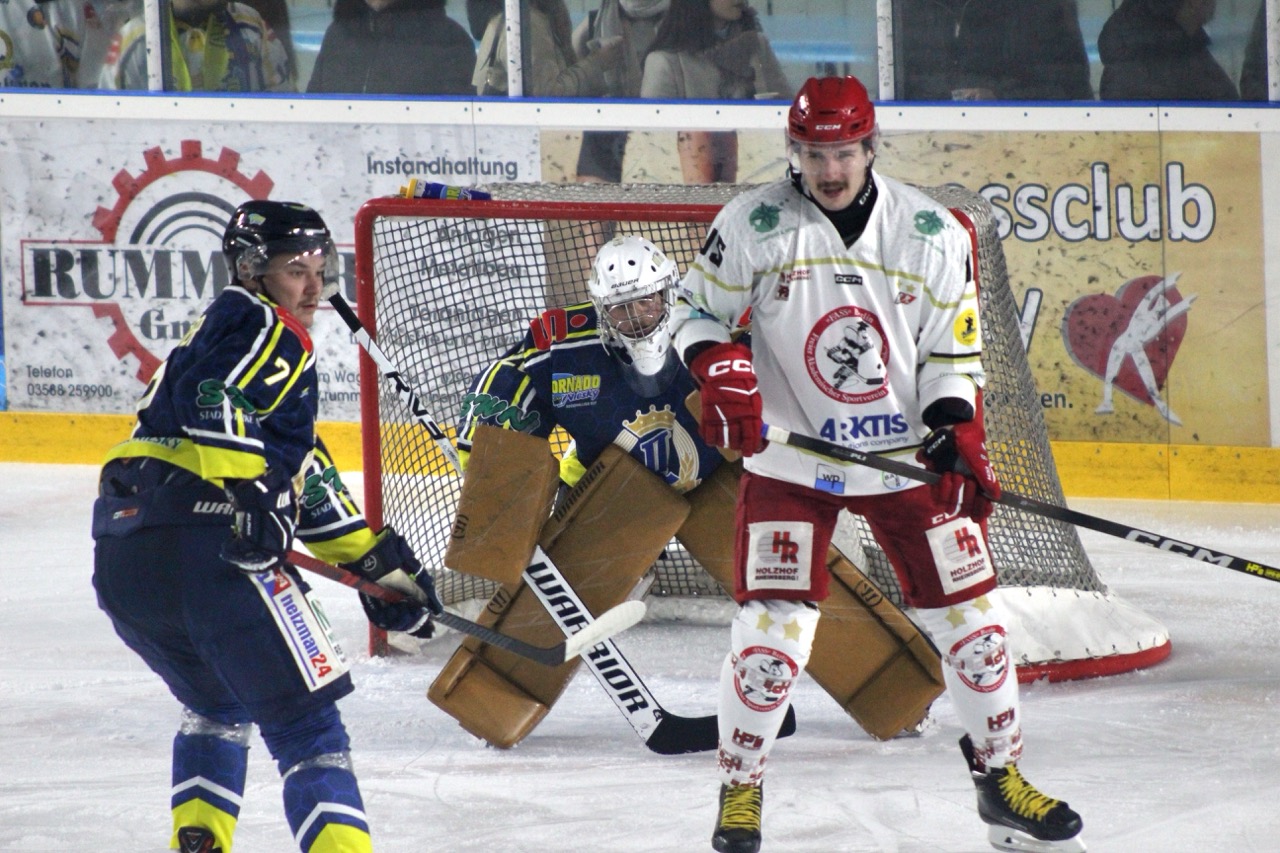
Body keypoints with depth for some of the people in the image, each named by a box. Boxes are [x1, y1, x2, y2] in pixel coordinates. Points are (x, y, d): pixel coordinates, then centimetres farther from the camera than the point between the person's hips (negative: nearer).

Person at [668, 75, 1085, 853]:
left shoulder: (932, 233, -4)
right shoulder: (755, 224, -8)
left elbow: (954, 353, 1)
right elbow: (697, 309, 1)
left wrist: (960, 439, -13)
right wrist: (721, 374, -19)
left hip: (906, 452, 2)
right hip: (791, 459, -2)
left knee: (969, 611, 3)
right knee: (774, 626, -10)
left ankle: (1002, 776, 19)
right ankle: (740, 786, 8)